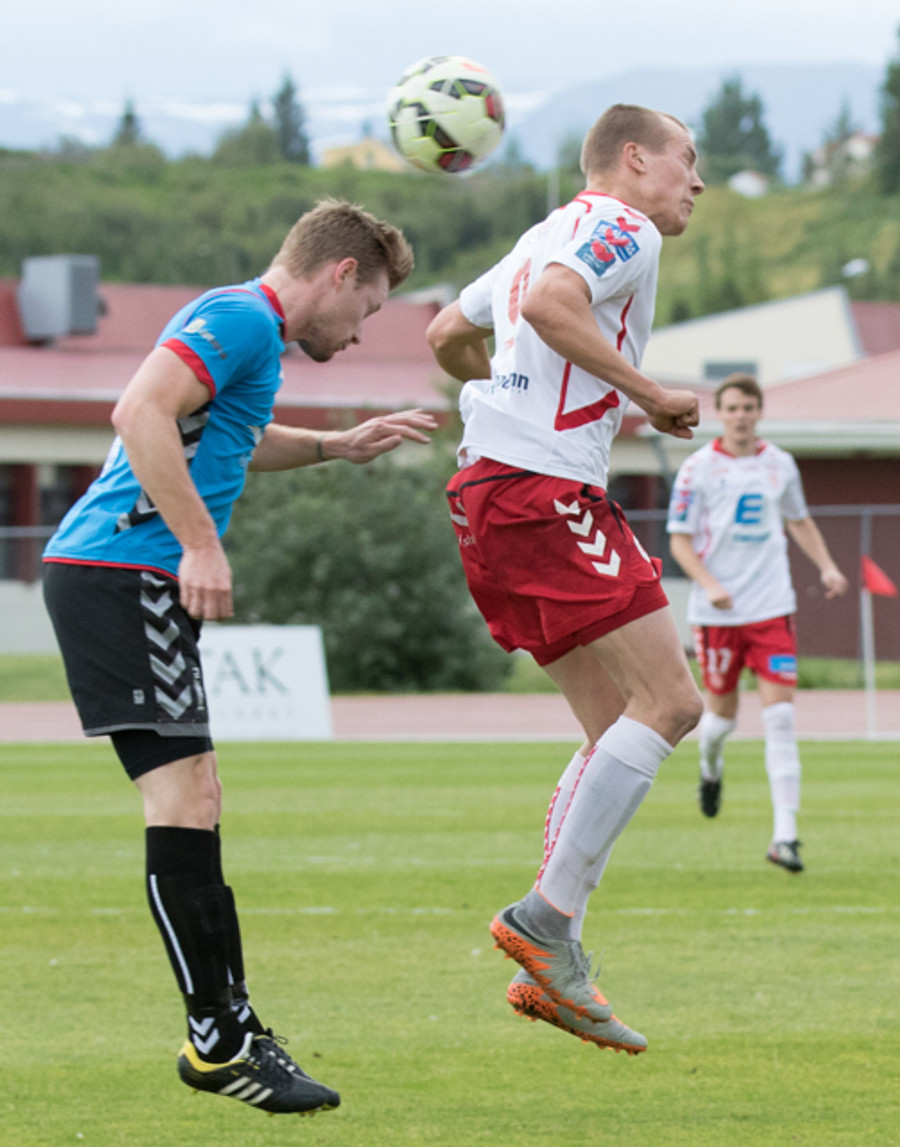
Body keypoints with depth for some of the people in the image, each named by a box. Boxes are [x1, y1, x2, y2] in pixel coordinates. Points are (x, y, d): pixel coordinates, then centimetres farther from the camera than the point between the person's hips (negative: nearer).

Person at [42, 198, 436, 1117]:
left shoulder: (247, 328, 22)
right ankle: (215, 1039, -12)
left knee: (194, 803, 12)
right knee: (182, 795, -12)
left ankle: (233, 1028, 16)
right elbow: (142, 413, -24)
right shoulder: (241, 318, -10)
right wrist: (200, 544, -24)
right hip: (122, 570, -11)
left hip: (136, 582, 11)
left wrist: (337, 447, 38)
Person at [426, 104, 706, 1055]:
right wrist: (649, 394, -15)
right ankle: (548, 915, -16)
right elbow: (548, 304, -23)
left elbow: (448, 336, 31)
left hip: (493, 490, 10)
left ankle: (549, 967, 2)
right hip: (543, 487, -10)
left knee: (620, 731, 9)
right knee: (668, 700, -12)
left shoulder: (554, 234, 26)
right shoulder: (623, 226, -3)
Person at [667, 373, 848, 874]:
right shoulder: (699, 469, -4)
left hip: (772, 607, 2)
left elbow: (800, 521, 23)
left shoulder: (780, 465, 6)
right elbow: (680, 540, -3)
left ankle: (785, 835, -12)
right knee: (723, 711, 7)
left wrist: (828, 567, 10)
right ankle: (710, 767, 46)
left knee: (781, 715, -10)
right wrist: (709, 585, -18)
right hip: (717, 611, -2)